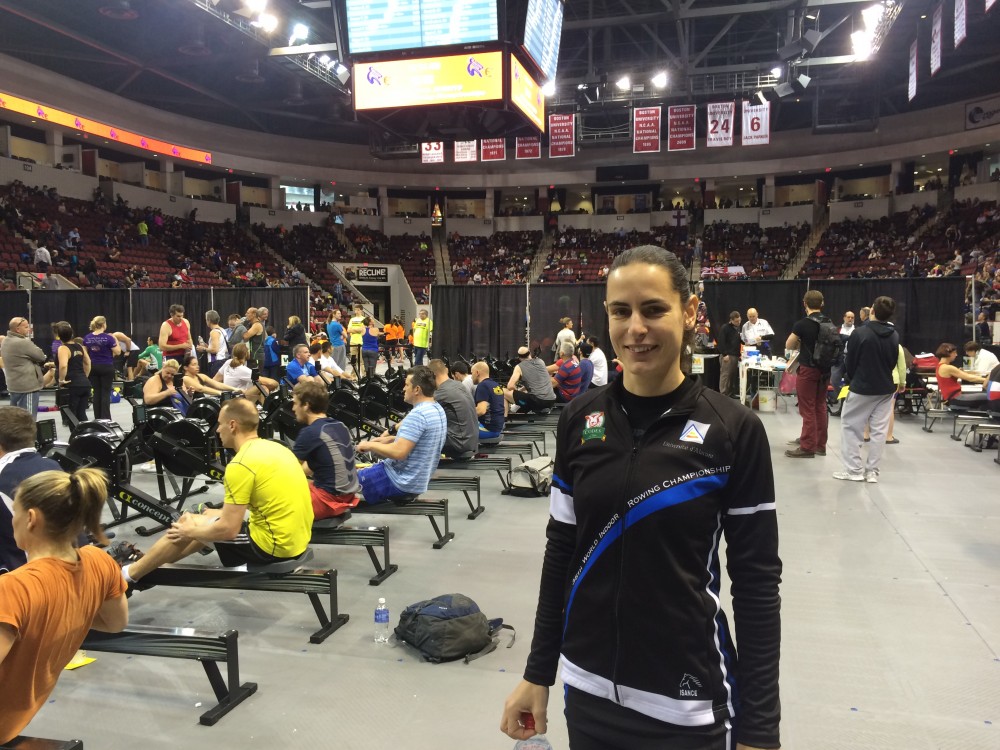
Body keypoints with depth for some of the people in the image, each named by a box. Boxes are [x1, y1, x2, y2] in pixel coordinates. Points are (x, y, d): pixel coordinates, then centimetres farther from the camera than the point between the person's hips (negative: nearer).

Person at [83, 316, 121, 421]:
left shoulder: (87, 338, 2)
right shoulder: (108, 337, -14)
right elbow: (118, 352, -9)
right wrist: (115, 340, 3)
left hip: (93, 367, 5)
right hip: (107, 367, -5)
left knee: (97, 392, 11)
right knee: (106, 393, -1)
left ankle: (97, 418, 13)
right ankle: (105, 418, -3)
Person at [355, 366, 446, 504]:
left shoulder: (417, 415, -25)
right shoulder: (437, 409, 6)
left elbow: (398, 452, -29)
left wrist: (369, 445, -15)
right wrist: (391, 438, 11)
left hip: (401, 481, -10)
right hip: (419, 477, 10)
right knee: (364, 468, 26)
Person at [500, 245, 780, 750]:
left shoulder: (734, 431, -11)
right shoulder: (579, 419, -4)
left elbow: (757, 581, -8)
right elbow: (561, 551, 3)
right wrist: (538, 672, 7)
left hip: (686, 699, -3)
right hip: (589, 688, 3)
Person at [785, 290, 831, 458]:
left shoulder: (802, 324, -15)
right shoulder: (829, 323, 3)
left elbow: (788, 346, -4)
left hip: (808, 370, -6)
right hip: (825, 369, 6)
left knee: (808, 409, 0)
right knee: (821, 407, 14)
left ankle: (807, 447, 5)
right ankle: (820, 445, 21)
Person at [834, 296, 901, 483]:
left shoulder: (860, 333, -16)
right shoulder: (895, 336, 1)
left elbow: (850, 363, -8)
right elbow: (893, 363, 10)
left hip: (862, 388, -5)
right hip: (886, 388, 5)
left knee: (850, 427, 6)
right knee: (879, 431, 8)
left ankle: (854, 470, 4)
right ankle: (872, 471, 10)